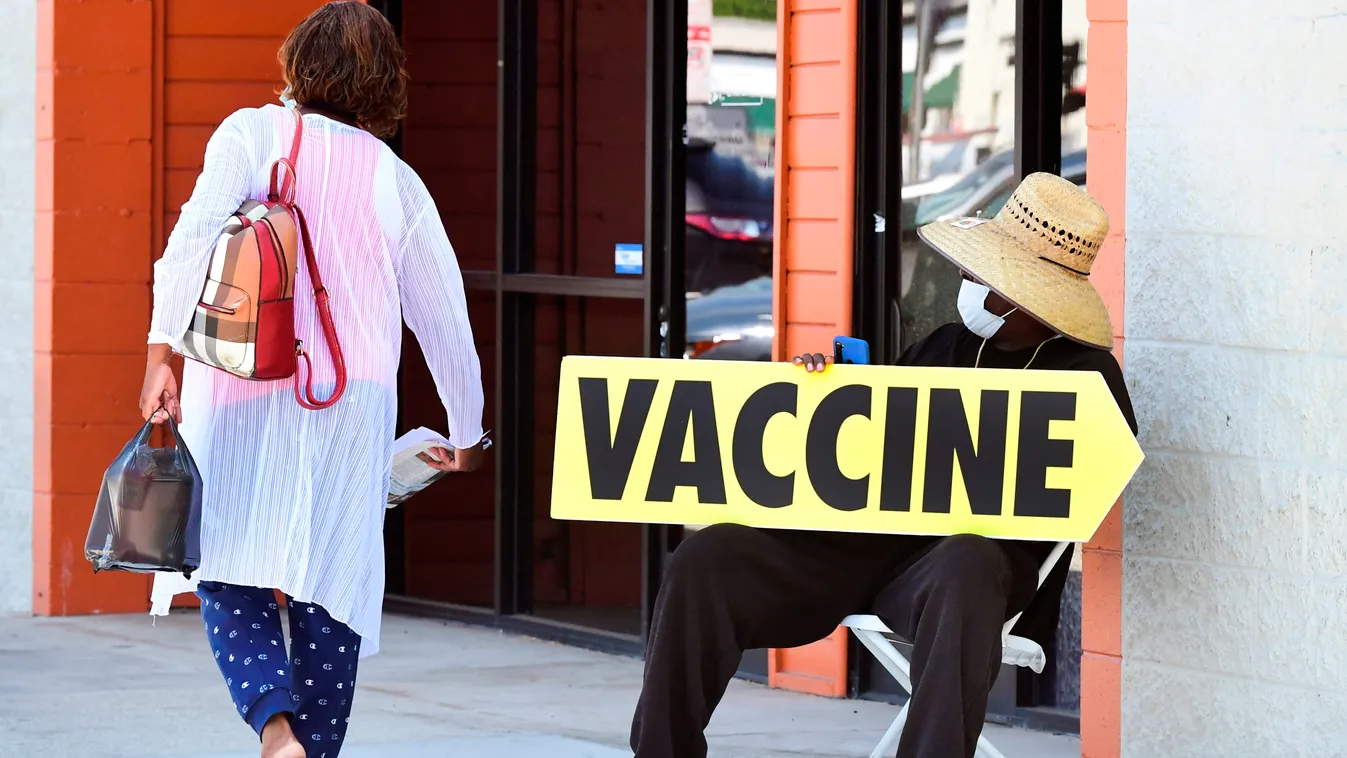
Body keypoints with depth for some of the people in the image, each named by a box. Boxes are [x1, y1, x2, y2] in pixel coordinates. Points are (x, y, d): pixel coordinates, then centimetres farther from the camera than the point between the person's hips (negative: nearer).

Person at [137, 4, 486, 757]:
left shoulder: (252, 135, 4)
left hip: (245, 397, -1)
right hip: (353, 406, 1)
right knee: (330, 589, 8)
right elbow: (444, 315, 15)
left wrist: (163, 350, -19)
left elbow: (196, 236, -14)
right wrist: (468, 432, 28)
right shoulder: (396, 180, 9)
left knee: (231, 579, 1)